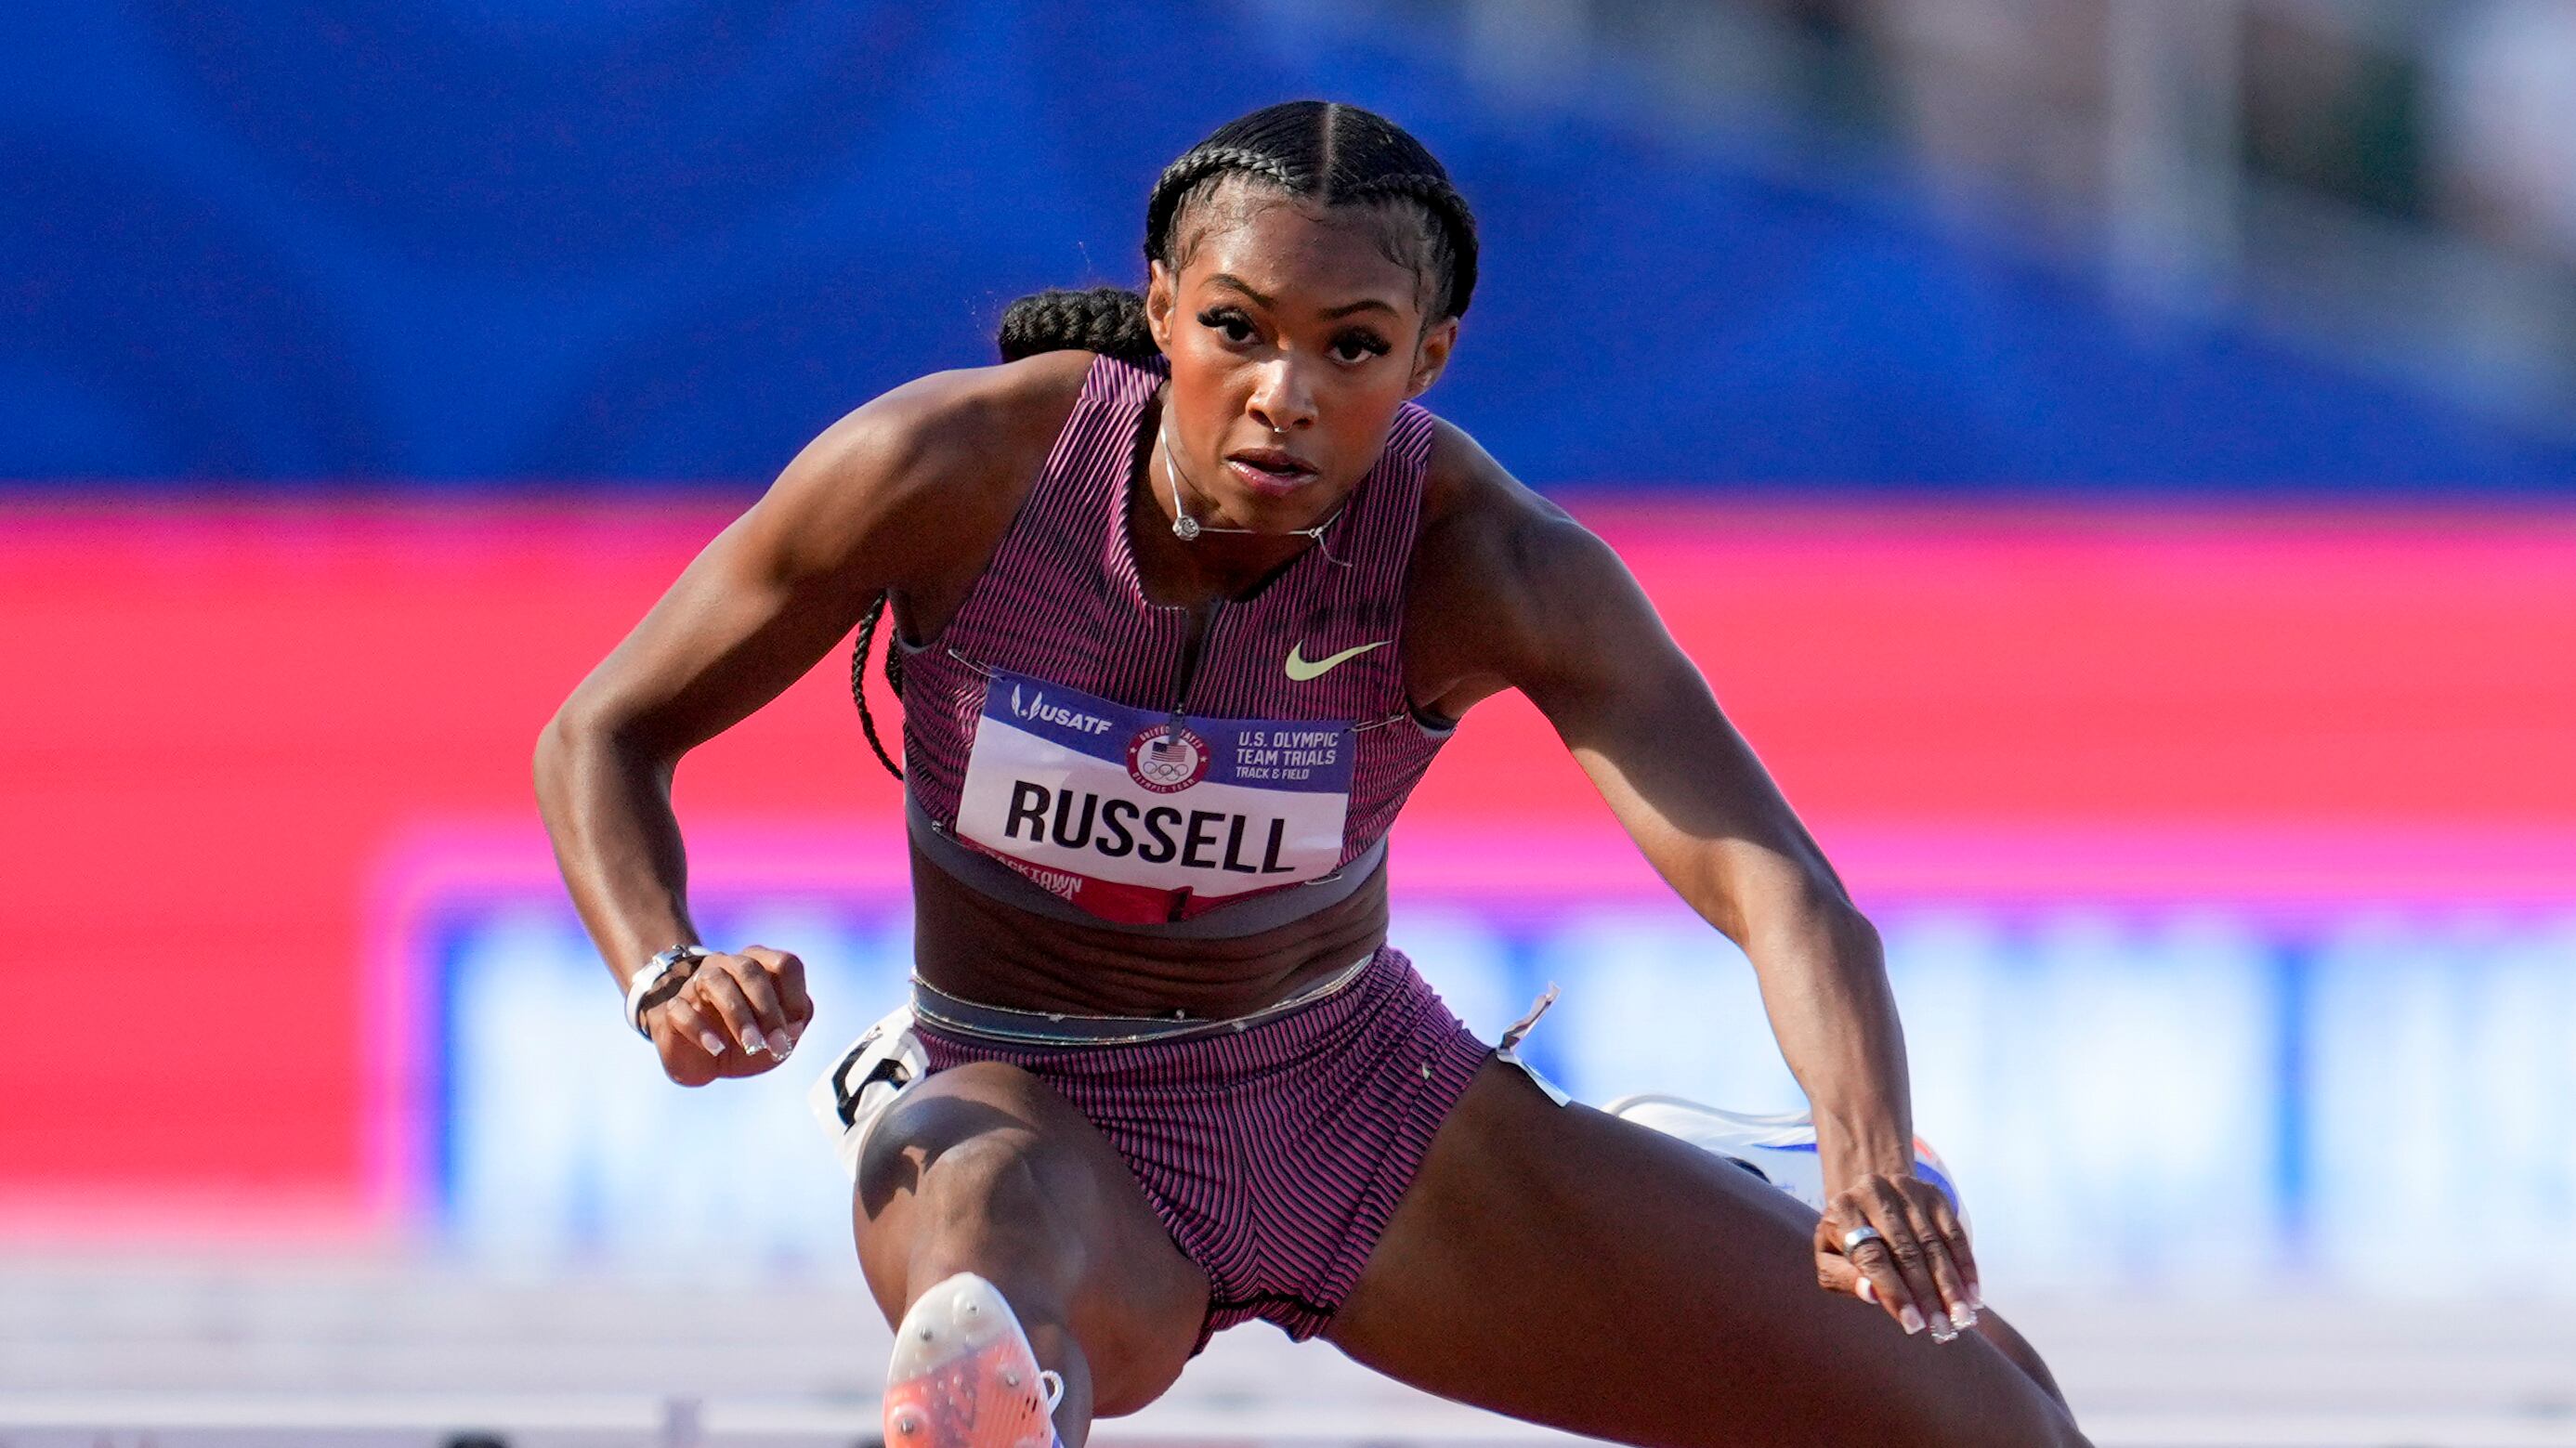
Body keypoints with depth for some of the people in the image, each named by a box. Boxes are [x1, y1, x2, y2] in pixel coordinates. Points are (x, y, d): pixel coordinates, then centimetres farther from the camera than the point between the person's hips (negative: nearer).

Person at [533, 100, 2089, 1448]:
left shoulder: (1489, 561, -22)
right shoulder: (954, 471, -22)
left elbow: (1771, 876, -35)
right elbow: (604, 736, -10)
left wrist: (1875, 1159, -56)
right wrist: (670, 979, -31)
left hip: (1367, 1106, 3)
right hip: (1034, 1120, -3)